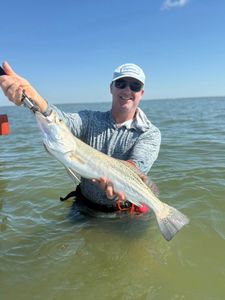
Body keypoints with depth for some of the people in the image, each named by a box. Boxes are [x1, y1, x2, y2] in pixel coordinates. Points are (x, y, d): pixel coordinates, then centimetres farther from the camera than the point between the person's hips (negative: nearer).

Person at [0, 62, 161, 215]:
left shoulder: (150, 133, -6)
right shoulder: (90, 120, -1)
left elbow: (138, 164, -25)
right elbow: (63, 122, -22)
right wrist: (33, 97, -42)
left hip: (127, 214, -1)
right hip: (85, 207, 2)